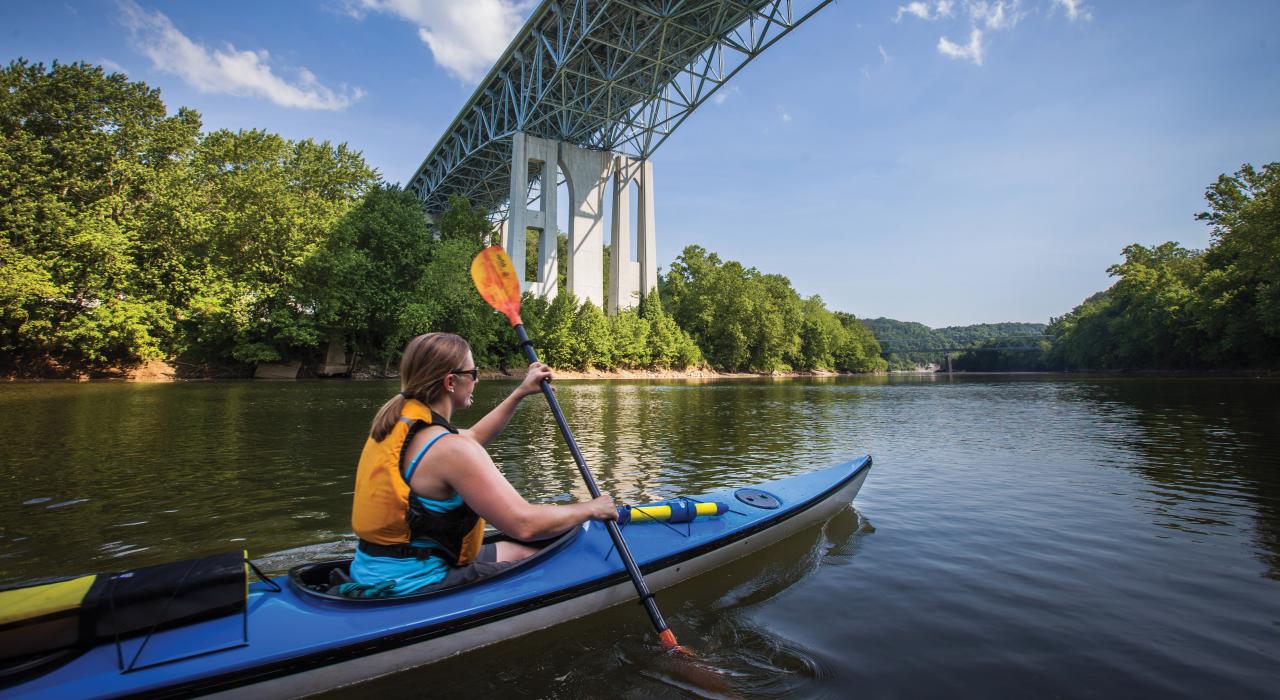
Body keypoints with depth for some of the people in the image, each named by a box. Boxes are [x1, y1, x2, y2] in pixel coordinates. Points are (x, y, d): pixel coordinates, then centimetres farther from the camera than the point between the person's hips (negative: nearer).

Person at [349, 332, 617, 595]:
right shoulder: (450, 448, -26)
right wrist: (590, 509, -12)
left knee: (517, 552, 19)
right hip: (414, 586, -10)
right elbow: (524, 524, -29)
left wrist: (520, 392, 21)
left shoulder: (393, 419, 3)